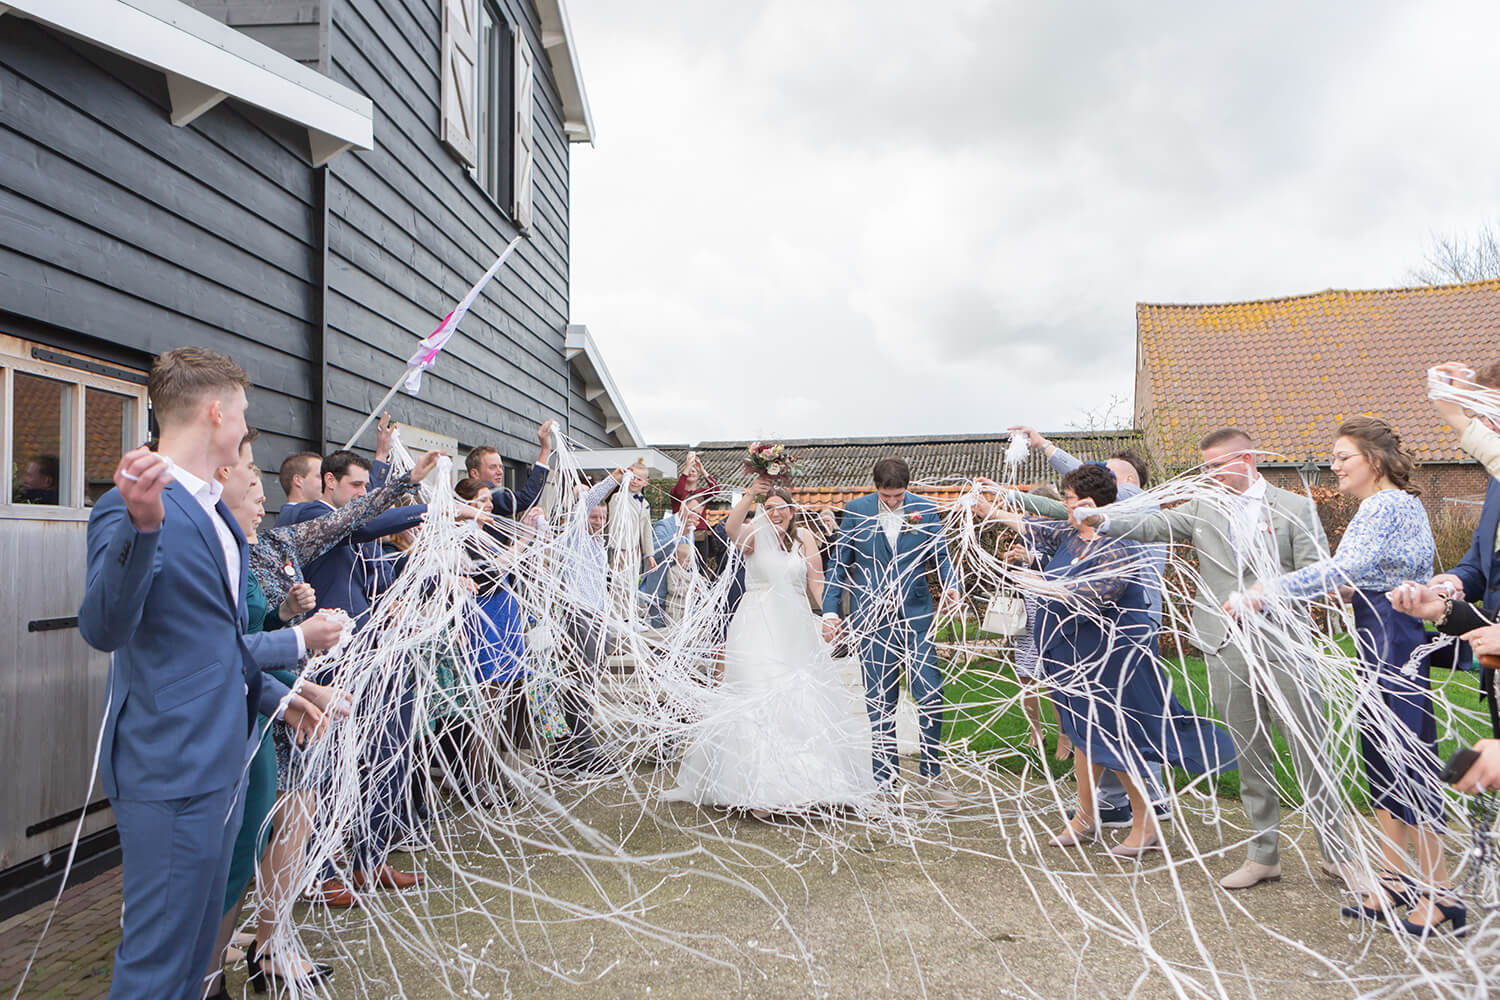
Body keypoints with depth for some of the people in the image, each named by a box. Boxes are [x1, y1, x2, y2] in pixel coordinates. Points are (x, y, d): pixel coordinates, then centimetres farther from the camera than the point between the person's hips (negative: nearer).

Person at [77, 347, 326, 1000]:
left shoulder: (214, 511, 13)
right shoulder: (132, 507, -16)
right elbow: (105, 629, -31)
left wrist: (276, 696, 23)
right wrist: (142, 525, -43)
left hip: (220, 760, 9)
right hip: (170, 770, -9)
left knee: (198, 940, 21)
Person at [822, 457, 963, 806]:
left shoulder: (925, 509, 2)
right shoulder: (856, 510, 1)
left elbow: (940, 556, 5)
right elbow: (839, 563, 4)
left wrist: (951, 588, -15)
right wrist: (830, 610, -1)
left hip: (915, 616, 0)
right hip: (871, 620, 0)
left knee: (931, 698, -3)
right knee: (880, 703, 7)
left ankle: (931, 774, 18)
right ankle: (884, 780, 20)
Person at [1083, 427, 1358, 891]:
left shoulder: (1295, 508, 1)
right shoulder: (1203, 508, 9)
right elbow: (1152, 525, -1)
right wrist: (1103, 520, -17)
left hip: (1285, 649, -3)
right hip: (1229, 653, 3)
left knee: (1311, 754, 4)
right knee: (1250, 758, 11)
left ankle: (1336, 854, 21)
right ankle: (1263, 856, 23)